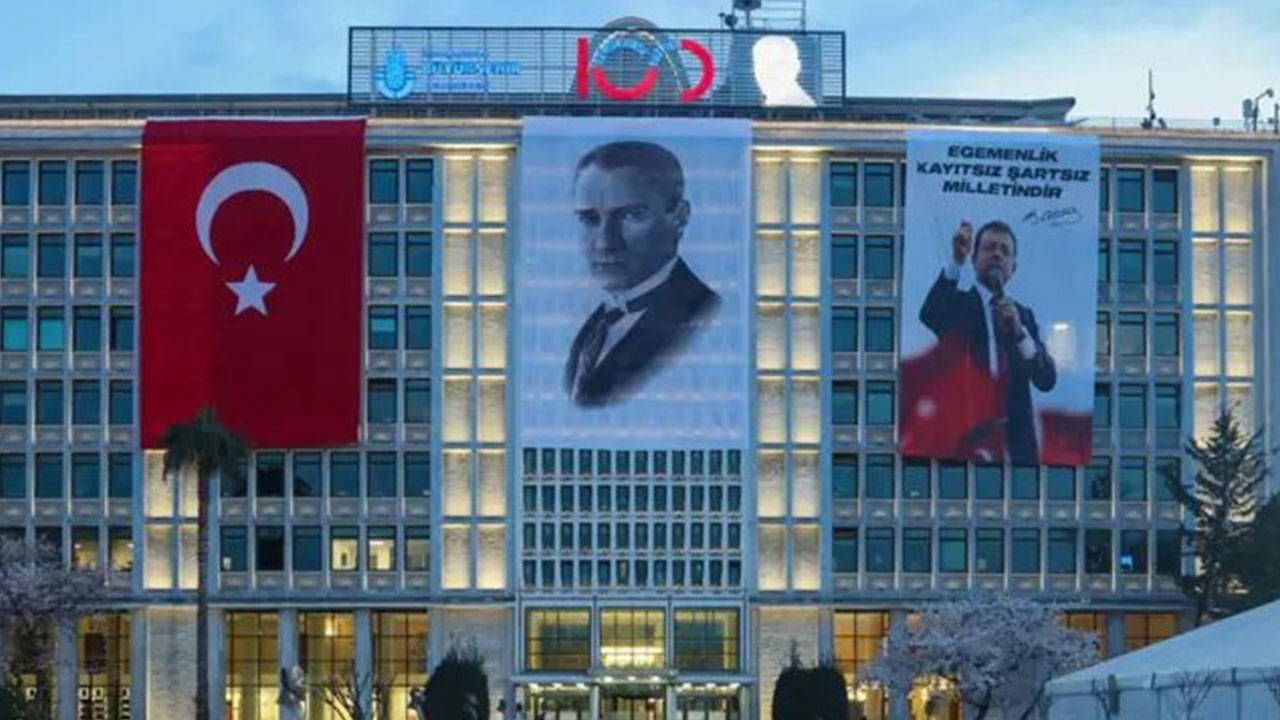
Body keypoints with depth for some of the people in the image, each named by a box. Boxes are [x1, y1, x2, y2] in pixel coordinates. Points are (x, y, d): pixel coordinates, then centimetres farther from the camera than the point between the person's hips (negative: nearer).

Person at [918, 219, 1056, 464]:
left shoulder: (1023, 314, 18)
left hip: (1015, 440, 4)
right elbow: (929, 317, -18)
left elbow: (1047, 380, 6)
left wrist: (1019, 332, -10)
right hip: (964, 435, -3)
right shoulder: (956, 304, 7)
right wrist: (957, 261, -28)